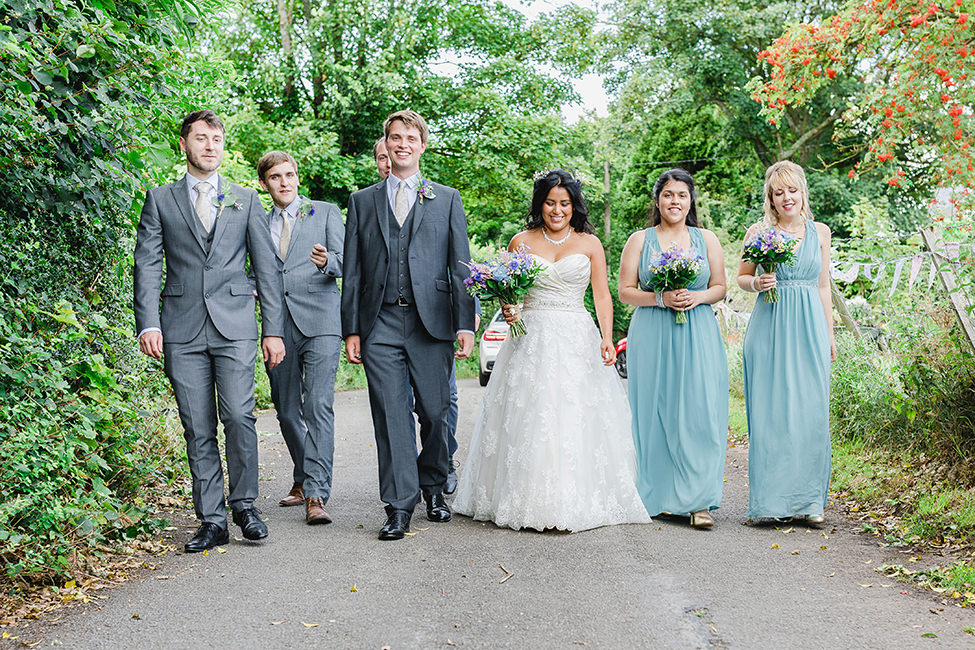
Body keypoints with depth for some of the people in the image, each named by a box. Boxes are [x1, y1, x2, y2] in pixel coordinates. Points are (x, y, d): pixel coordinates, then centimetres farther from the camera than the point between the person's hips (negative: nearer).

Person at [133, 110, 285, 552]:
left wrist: (274, 329, 4)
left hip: (234, 326, 0)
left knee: (239, 417, -10)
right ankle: (212, 521, 8)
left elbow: (265, 267, 11)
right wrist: (148, 324, -8)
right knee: (197, 430, 2)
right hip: (182, 331, 0)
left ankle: (244, 506, 9)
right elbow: (147, 265, 5)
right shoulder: (160, 200, 12)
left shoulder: (246, 200, 14)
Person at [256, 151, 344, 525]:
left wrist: (327, 261, -22)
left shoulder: (326, 212, 9)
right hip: (278, 328, 4)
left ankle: (316, 494, -16)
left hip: (319, 324, -4)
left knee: (318, 406, -14)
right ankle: (303, 480, 28)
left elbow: (346, 262, 1)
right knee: (287, 411, 9)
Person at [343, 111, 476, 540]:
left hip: (432, 323, 0)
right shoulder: (362, 201, 14)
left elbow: (460, 266, 6)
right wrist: (351, 329, 2)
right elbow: (352, 272, 10)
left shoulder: (447, 199, 11)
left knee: (435, 413, 4)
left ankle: (433, 487, 27)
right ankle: (399, 507, 3)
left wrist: (465, 324, -3)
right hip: (380, 324, 0)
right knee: (391, 417, -2)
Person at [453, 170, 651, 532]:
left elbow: (602, 296, 2)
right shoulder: (521, 242, 10)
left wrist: (607, 338, -12)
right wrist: (508, 311, -9)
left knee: (576, 418, -6)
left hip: (577, 340, 0)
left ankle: (577, 502, 1)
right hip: (532, 339, 1)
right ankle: (532, 502, 0)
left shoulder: (589, 243, 8)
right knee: (529, 418, -5)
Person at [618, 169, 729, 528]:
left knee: (699, 412, -8)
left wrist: (698, 297, -7)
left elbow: (720, 287, 13)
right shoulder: (639, 240, 6)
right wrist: (660, 299, -11)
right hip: (652, 336, -1)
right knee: (655, 413, 0)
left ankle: (698, 500, -5)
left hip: (698, 336, 1)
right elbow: (625, 291, 4)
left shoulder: (706, 239, 11)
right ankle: (658, 496, 12)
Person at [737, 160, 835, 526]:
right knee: (771, 410, -3)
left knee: (811, 410, -1)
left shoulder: (820, 232, 11)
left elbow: (823, 286, 15)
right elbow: (741, 278, 11)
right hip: (770, 327, -2)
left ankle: (809, 499, 9)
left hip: (810, 328, 2)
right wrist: (757, 283, -11)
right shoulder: (758, 233, 3)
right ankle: (771, 498, 6)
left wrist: (829, 333, 14)